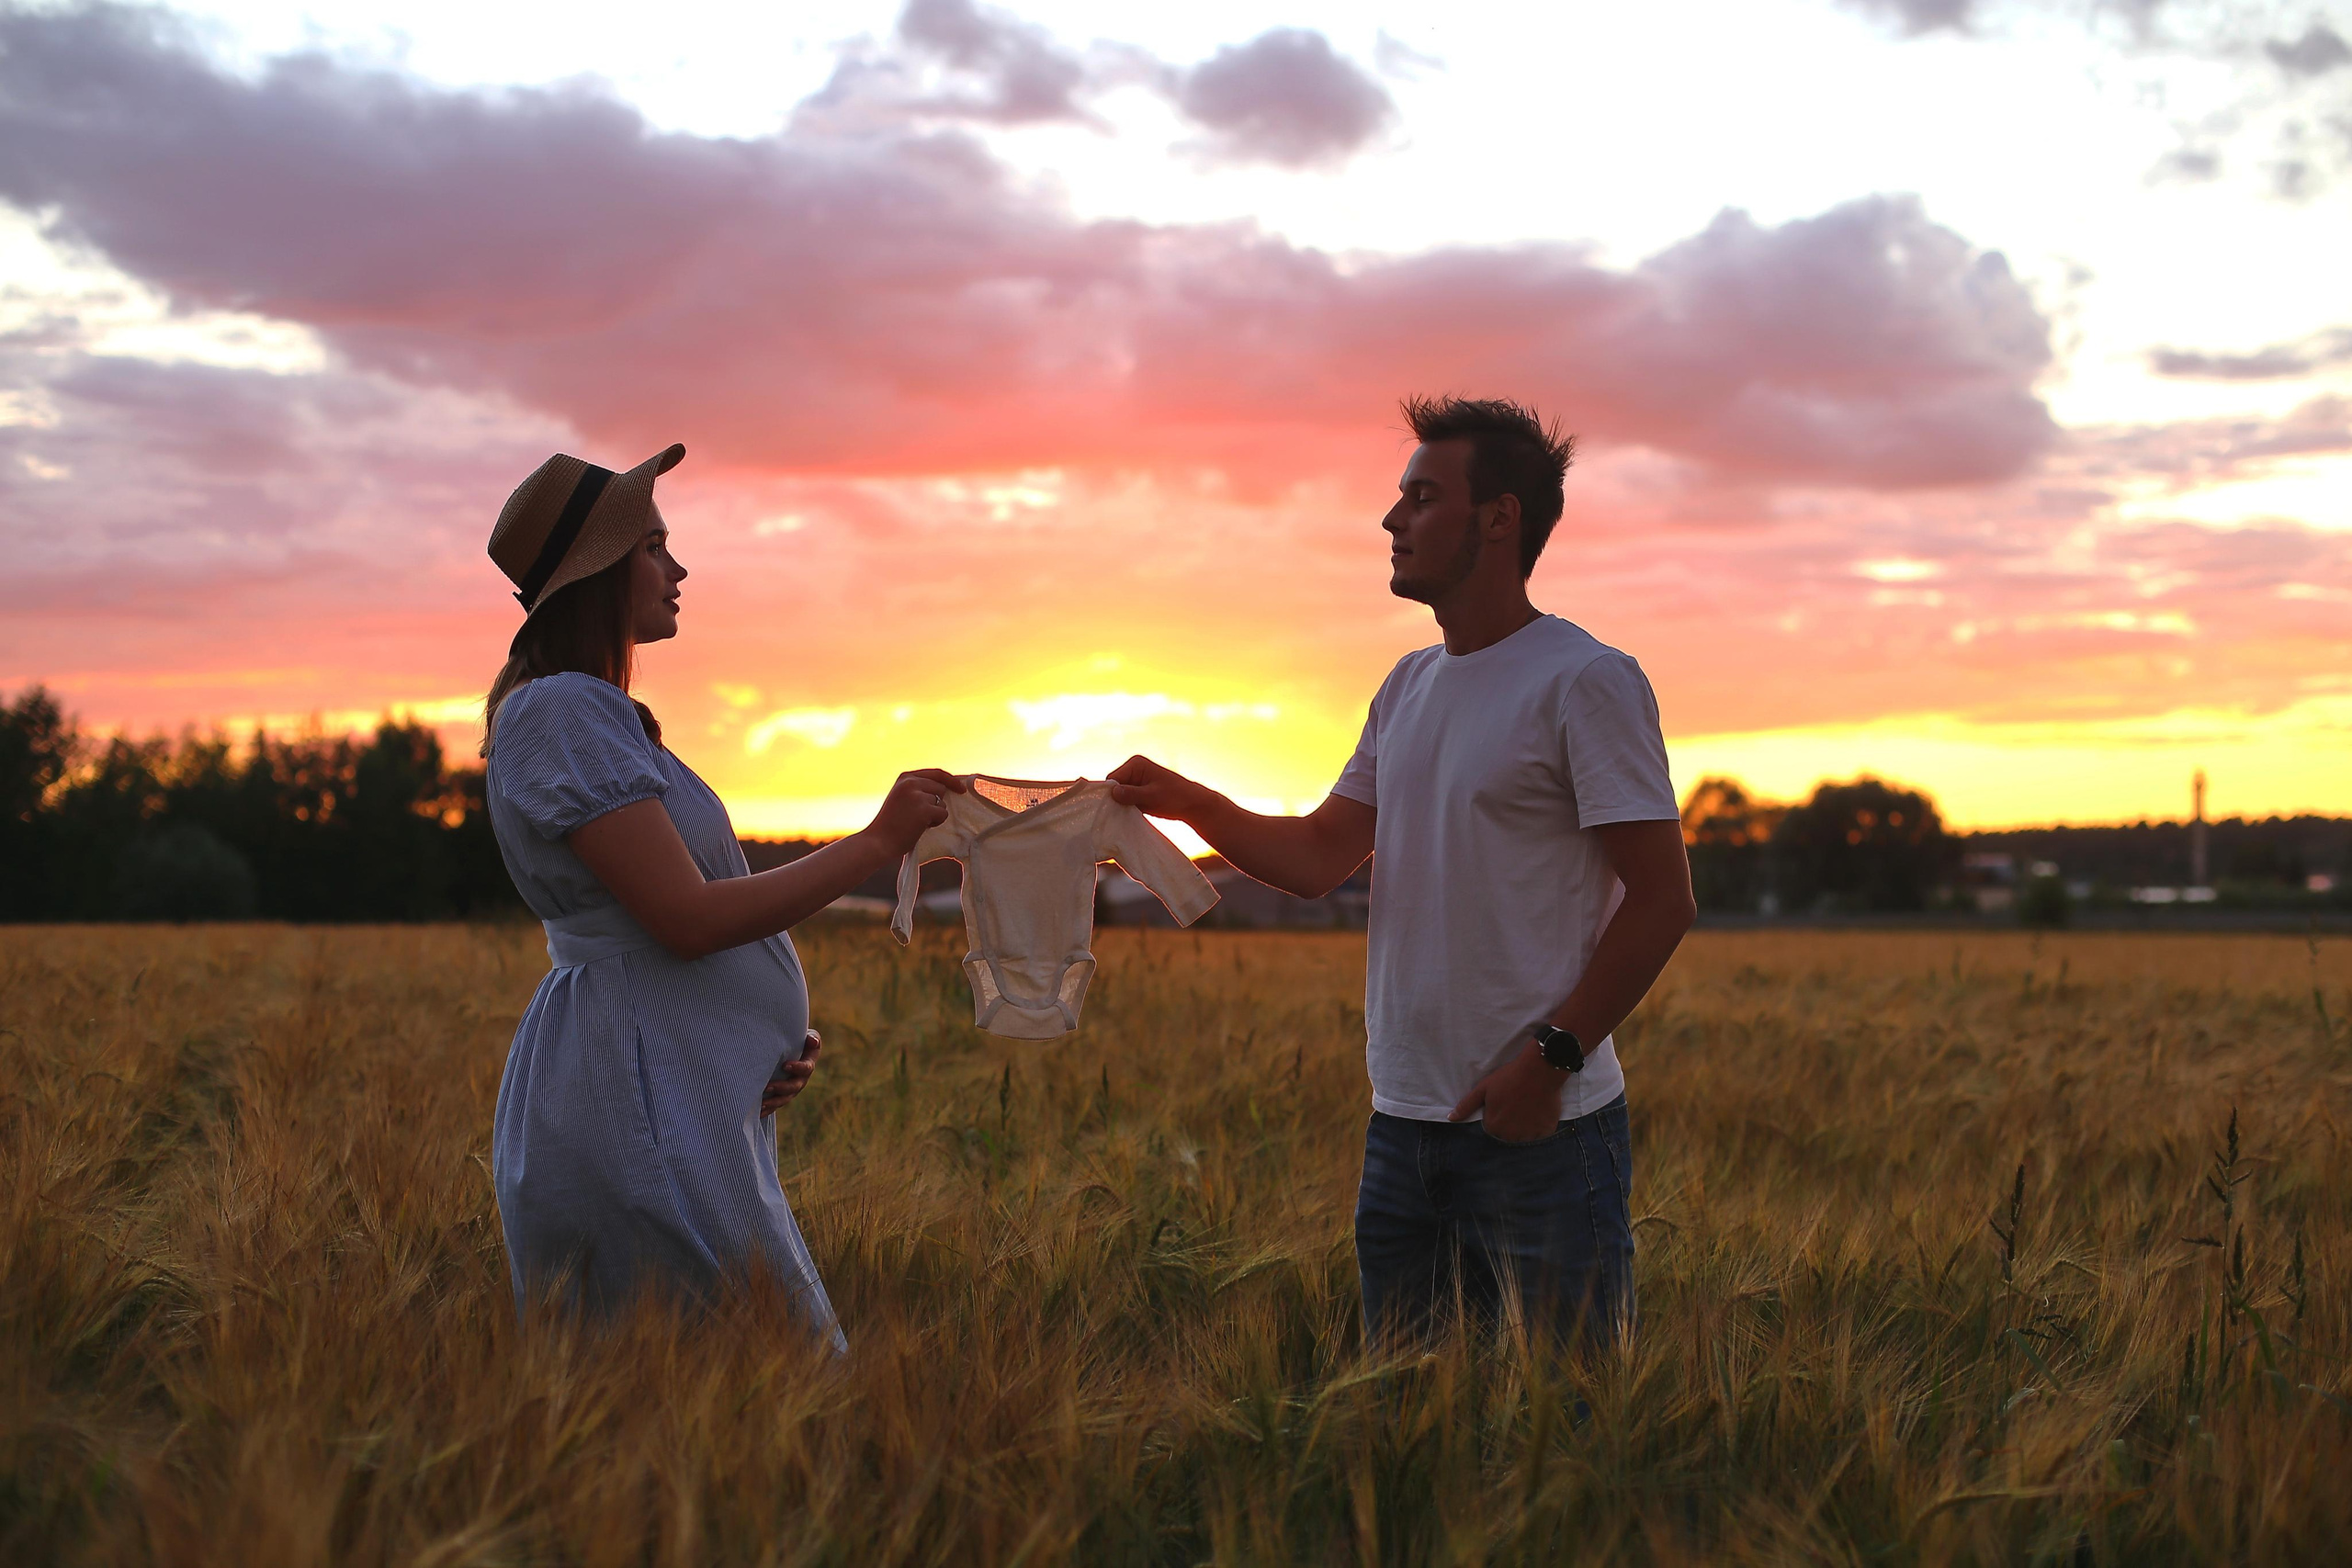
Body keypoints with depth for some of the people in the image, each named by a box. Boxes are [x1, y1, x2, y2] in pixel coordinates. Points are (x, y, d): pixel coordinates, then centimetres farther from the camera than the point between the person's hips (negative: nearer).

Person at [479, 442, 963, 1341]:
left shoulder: (593, 713, 19)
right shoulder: (559, 710, -13)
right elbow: (687, 919, -20)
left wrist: (772, 1041, 5)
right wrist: (878, 841, -14)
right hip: (638, 1091, -10)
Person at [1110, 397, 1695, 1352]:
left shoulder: (1587, 682, -9)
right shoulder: (1407, 687, 15)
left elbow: (1662, 900, -12)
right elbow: (1317, 859, 13)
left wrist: (1550, 1057, -18)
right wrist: (1188, 803, -2)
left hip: (1544, 1130, -7)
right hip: (1403, 1123, 7)